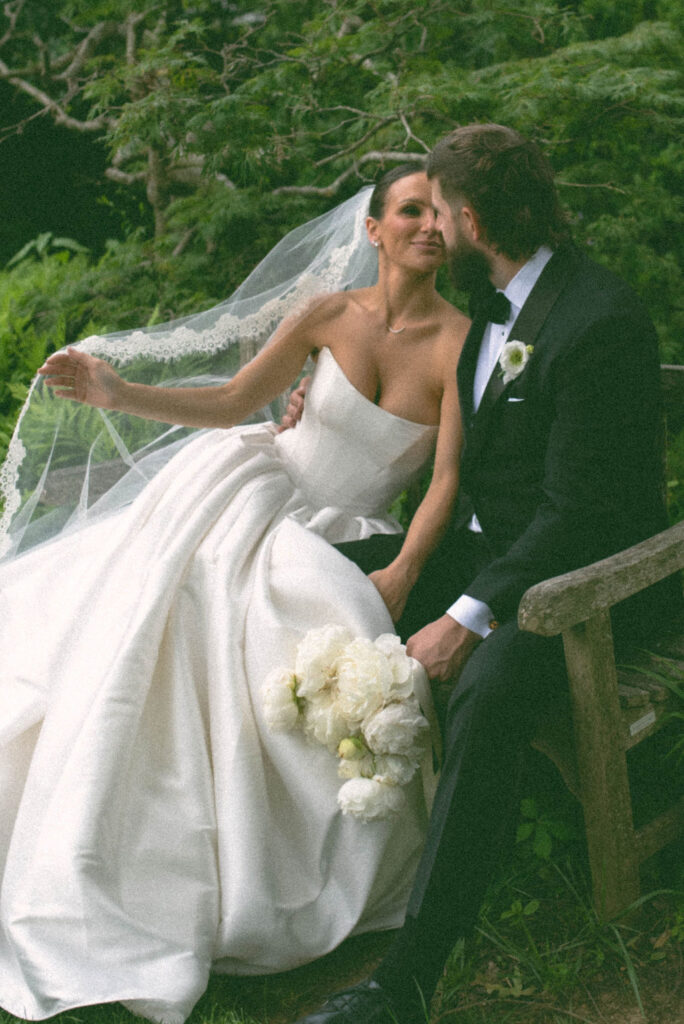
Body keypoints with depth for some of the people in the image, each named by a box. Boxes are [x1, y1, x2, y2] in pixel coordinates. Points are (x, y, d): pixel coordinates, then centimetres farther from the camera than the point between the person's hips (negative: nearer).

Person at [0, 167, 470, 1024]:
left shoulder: (459, 340, -9)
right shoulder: (329, 315, -2)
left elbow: (449, 477, -13)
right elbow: (231, 402, -1)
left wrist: (400, 576, -27)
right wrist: (118, 394, -14)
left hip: (333, 534, -2)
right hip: (253, 489, 2)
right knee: (145, 609, -17)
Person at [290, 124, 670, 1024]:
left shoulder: (598, 320, -21)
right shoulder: (492, 300, 8)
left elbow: (576, 512, -23)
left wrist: (469, 619, -25)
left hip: (578, 574, -9)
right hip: (484, 544, 9)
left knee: (486, 693, -35)